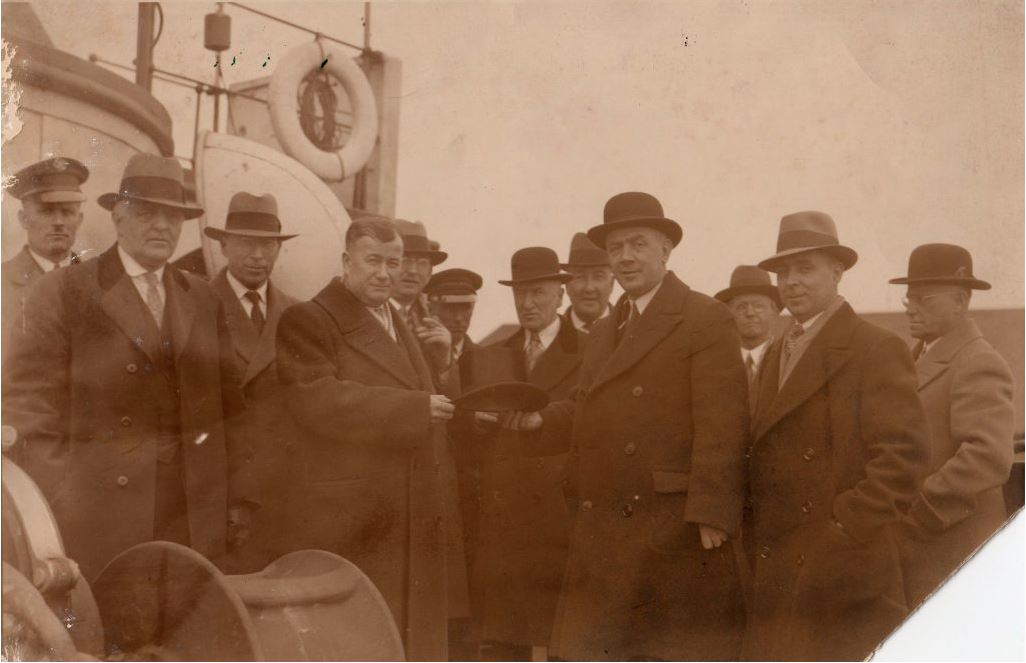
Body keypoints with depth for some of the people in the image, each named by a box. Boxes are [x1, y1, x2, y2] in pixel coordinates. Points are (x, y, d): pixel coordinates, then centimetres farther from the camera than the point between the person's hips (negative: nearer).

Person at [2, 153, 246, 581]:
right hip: (96, 525, -4)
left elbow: (229, 405, 12)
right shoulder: (62, 293, -1)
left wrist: (236, 498, 6)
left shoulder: (203, 300, 12)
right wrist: (53, 513, -9)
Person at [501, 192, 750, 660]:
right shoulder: (602, 333, 22)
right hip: (603, 542, 7)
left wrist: (710, 514, -20)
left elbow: (724, 424, -13)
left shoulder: (707, 320, -4)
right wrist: (541, 420, 4)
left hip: (676, 531, -7)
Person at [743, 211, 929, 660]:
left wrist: (846, 531, -18)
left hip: (845, 575, -7)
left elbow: (904, 453, -15)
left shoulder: (878, 350, -7)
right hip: (775, 579, 7)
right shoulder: (776, 354, 18)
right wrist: (759, 535, 8)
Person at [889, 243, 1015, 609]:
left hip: (953, 564, -9)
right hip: (915, 559, 9)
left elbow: (989, 457, -27)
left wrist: (913, 519, -22)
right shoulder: (926, 359, 16)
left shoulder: (979, 365, -14)